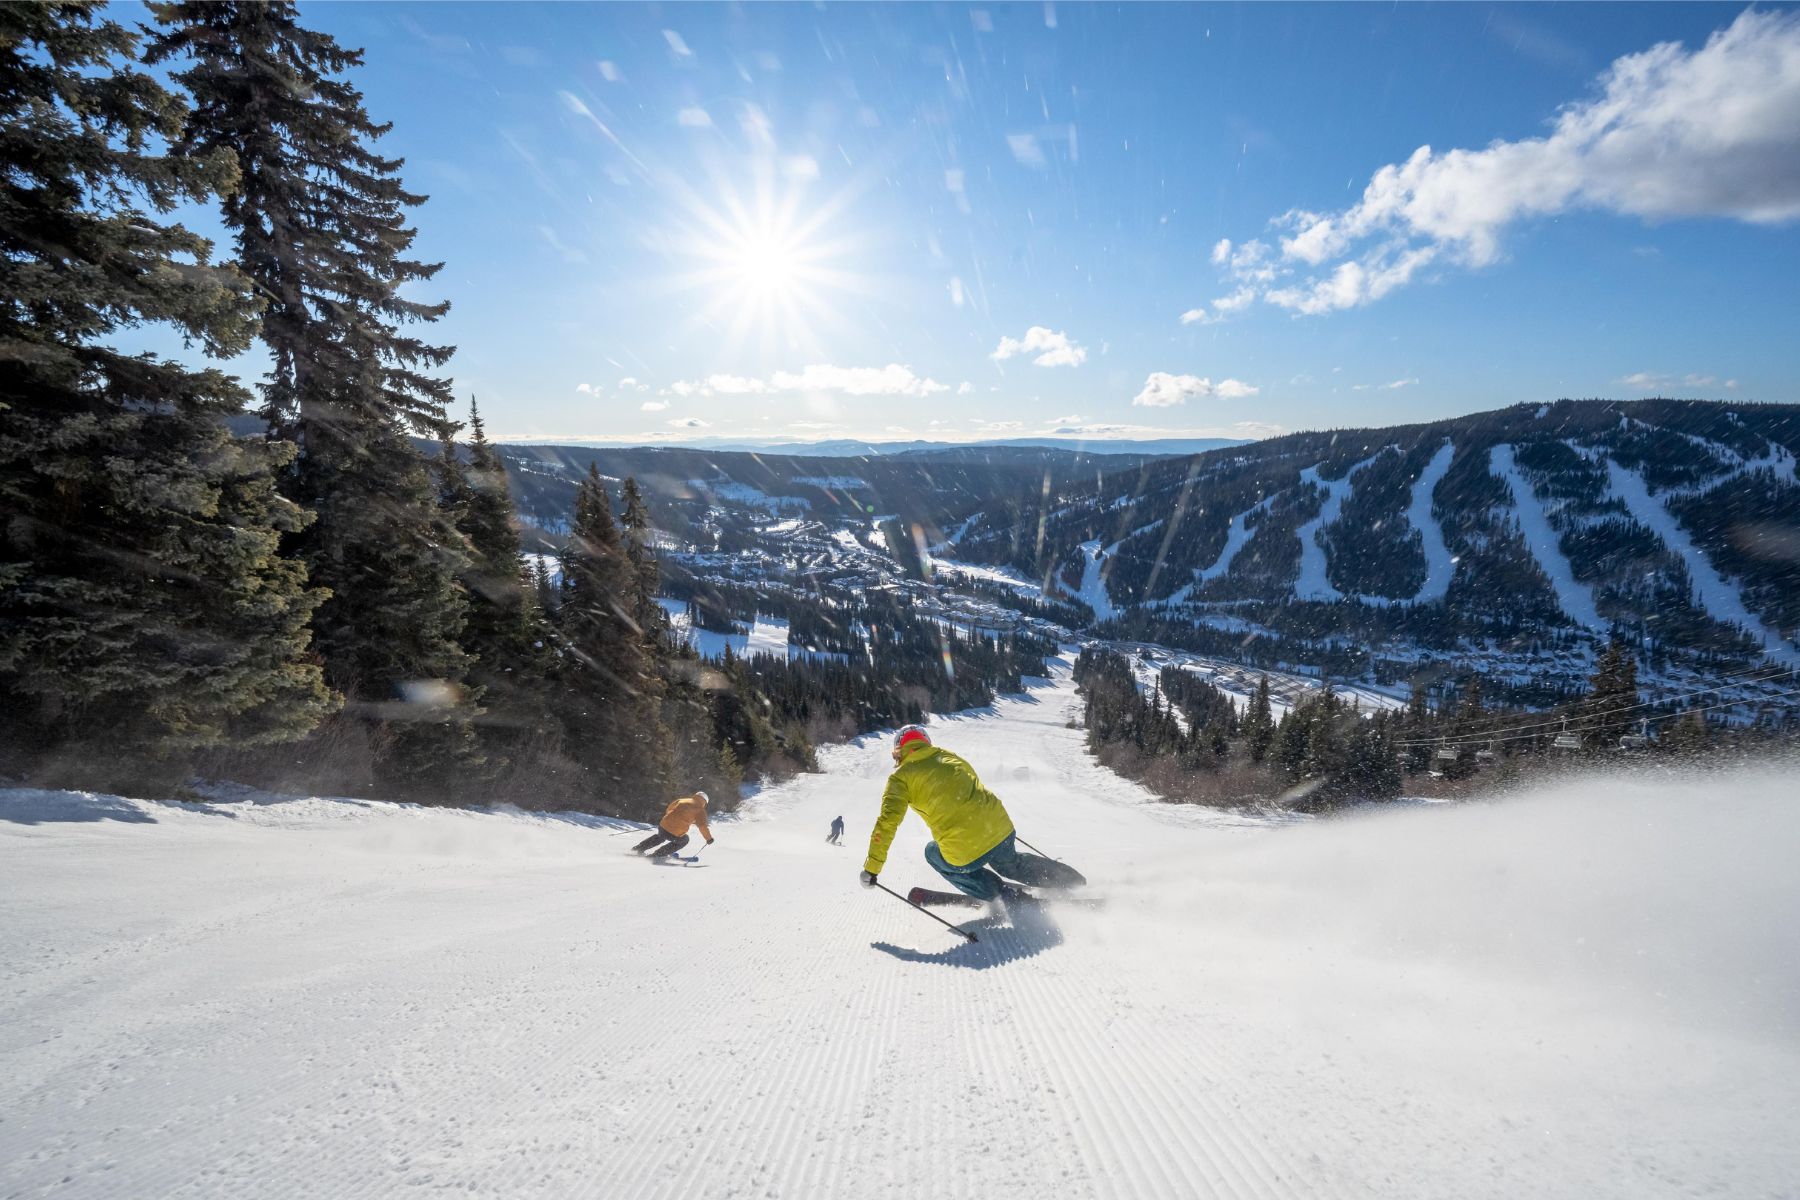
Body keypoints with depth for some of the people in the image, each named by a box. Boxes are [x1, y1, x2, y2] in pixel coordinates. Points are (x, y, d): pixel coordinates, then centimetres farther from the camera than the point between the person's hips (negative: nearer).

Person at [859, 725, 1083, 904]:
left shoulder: (901, 777, 4)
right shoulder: (949, 756, 18)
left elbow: (887, 822, -5)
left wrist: (871, 868, 1)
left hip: (965, 852, -5)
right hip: (1001, 830, 6)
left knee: (933, 854, 29)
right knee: (1008, 863, 38)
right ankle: (1071, 880, 38)